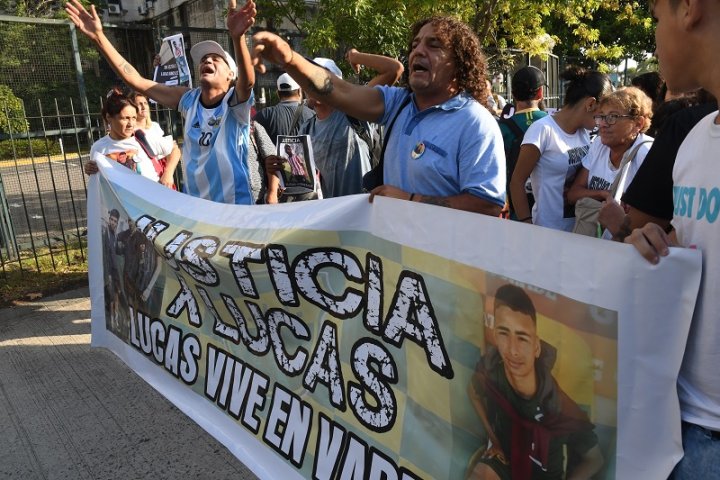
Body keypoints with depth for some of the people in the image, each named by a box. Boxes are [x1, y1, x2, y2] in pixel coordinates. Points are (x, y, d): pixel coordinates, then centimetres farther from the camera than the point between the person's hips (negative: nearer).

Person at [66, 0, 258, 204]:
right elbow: (135, 80, -1)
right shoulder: (189, 99, 1)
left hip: (235, 208, -5)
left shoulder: (235, 102, -10)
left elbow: (247, 80, -33)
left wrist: (237, 37, -51)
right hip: (194, 205, 5)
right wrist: (98, 36, -10)